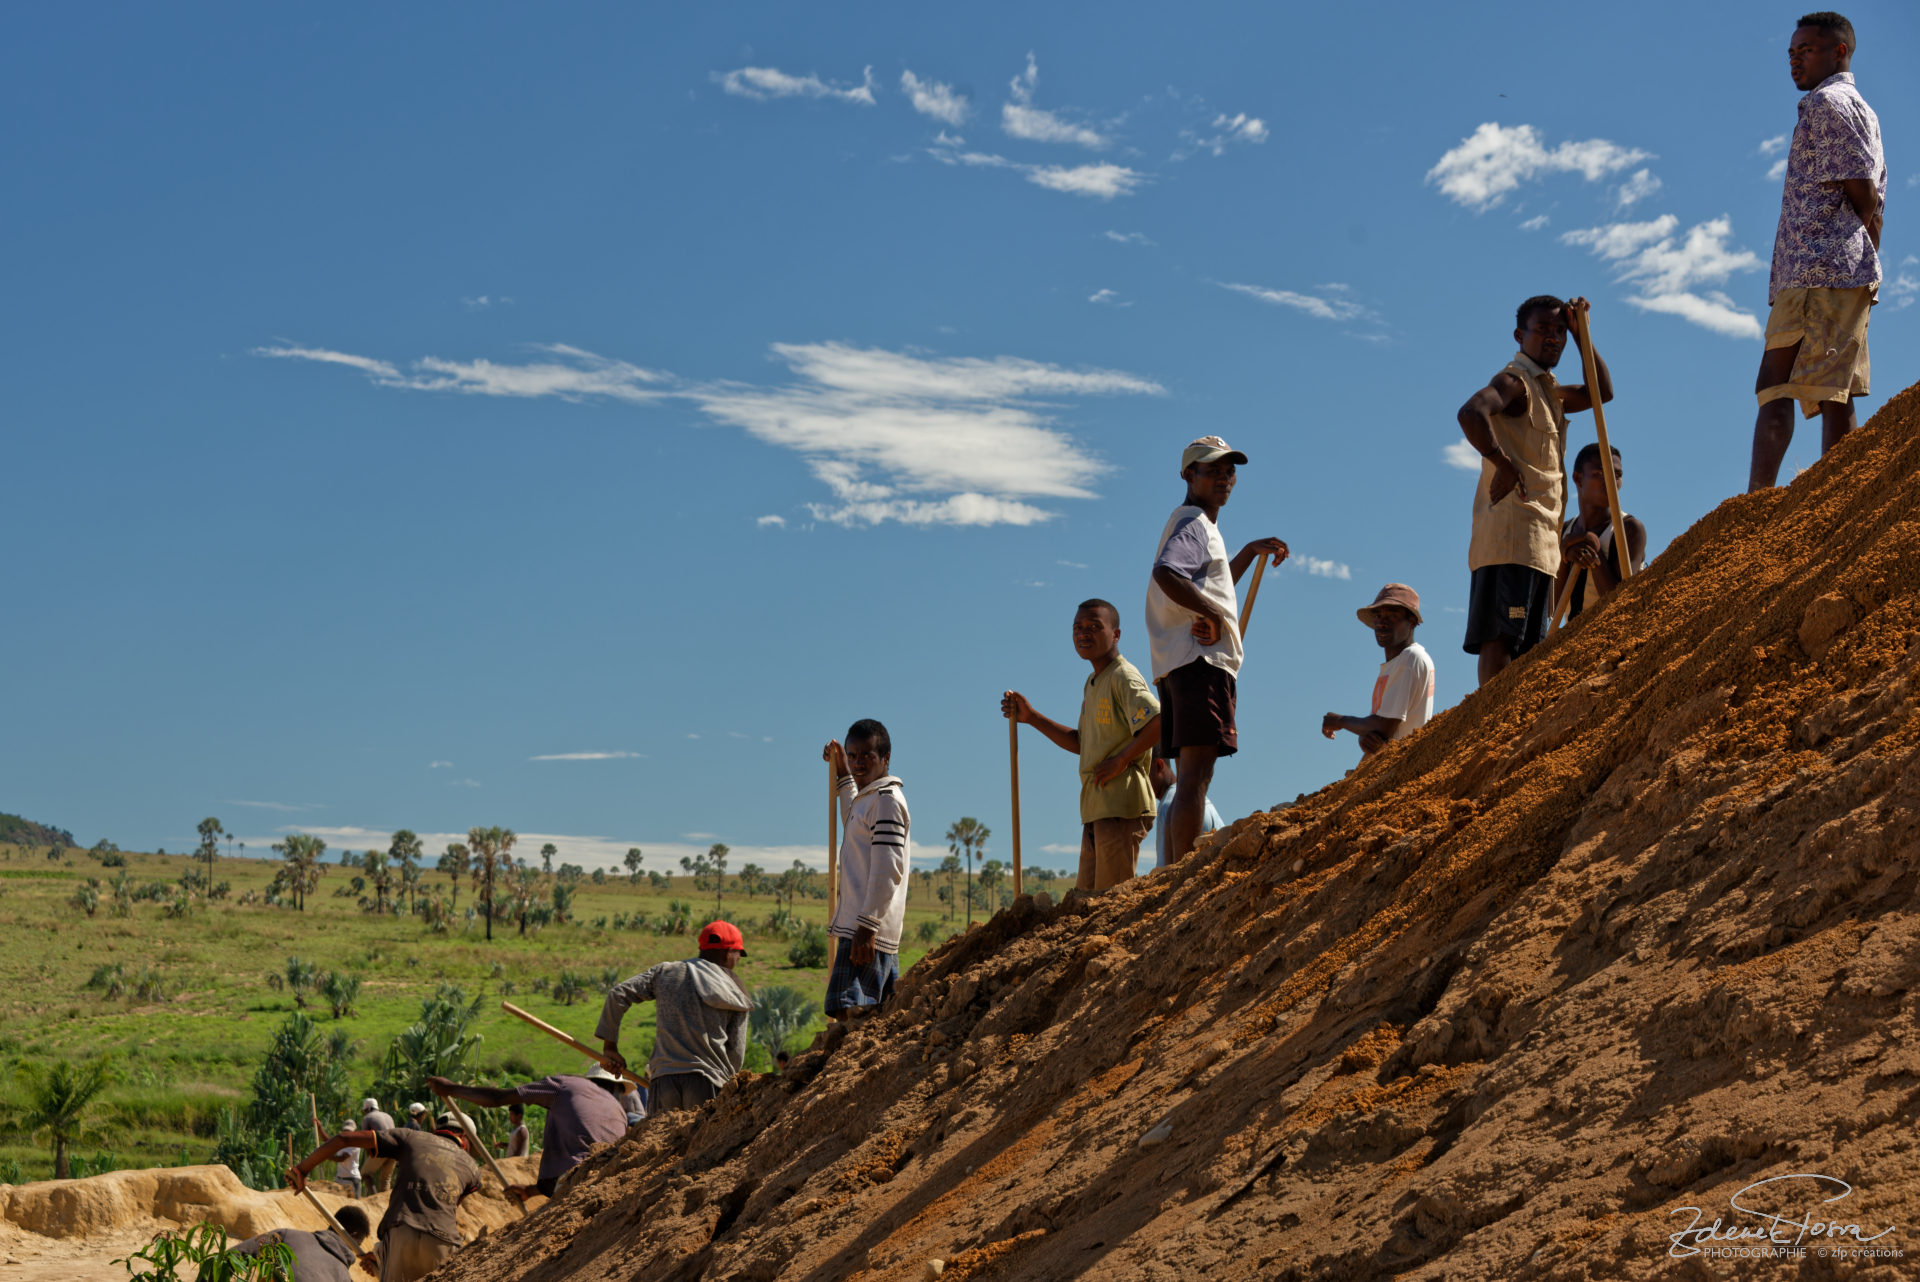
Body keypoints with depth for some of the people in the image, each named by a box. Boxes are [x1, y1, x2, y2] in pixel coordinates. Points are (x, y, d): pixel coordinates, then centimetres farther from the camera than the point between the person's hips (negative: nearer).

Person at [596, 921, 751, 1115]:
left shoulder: (666, 971, 15)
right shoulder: (735, 995, 11)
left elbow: (617, 994, 9)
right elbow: (736, 1054, 8)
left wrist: (610, 1046, 15)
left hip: (665, 1078, 2)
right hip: (707, 1081, -2)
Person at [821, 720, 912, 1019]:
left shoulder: (887, 800, -11)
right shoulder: (868, 797, 19)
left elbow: (887, 870, -19)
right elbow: (854, 823, 44)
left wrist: (866, 926, -23)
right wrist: (843, 774, 41)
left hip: (868, 929, -10)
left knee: (846, 1009, -19)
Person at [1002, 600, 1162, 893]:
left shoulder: (1123, 677, -10)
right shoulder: (1092, 684, 20)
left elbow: (1159, 722, -23)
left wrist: (1120, 761, -18)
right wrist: (1032, 718, 21)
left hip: (1121, 804, -10)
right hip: (1096, 807, 10)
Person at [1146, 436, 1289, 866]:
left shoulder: (1202, 526, 27)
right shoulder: (1192, 522, -6)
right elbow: (1166, 573, -26)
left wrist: (1251, 551, 38)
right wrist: (1213, 614, -20)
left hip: (1178, 666, 11)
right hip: (1200, 659, -11)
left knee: (1192, 780, 10)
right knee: (1196, 775, -16)